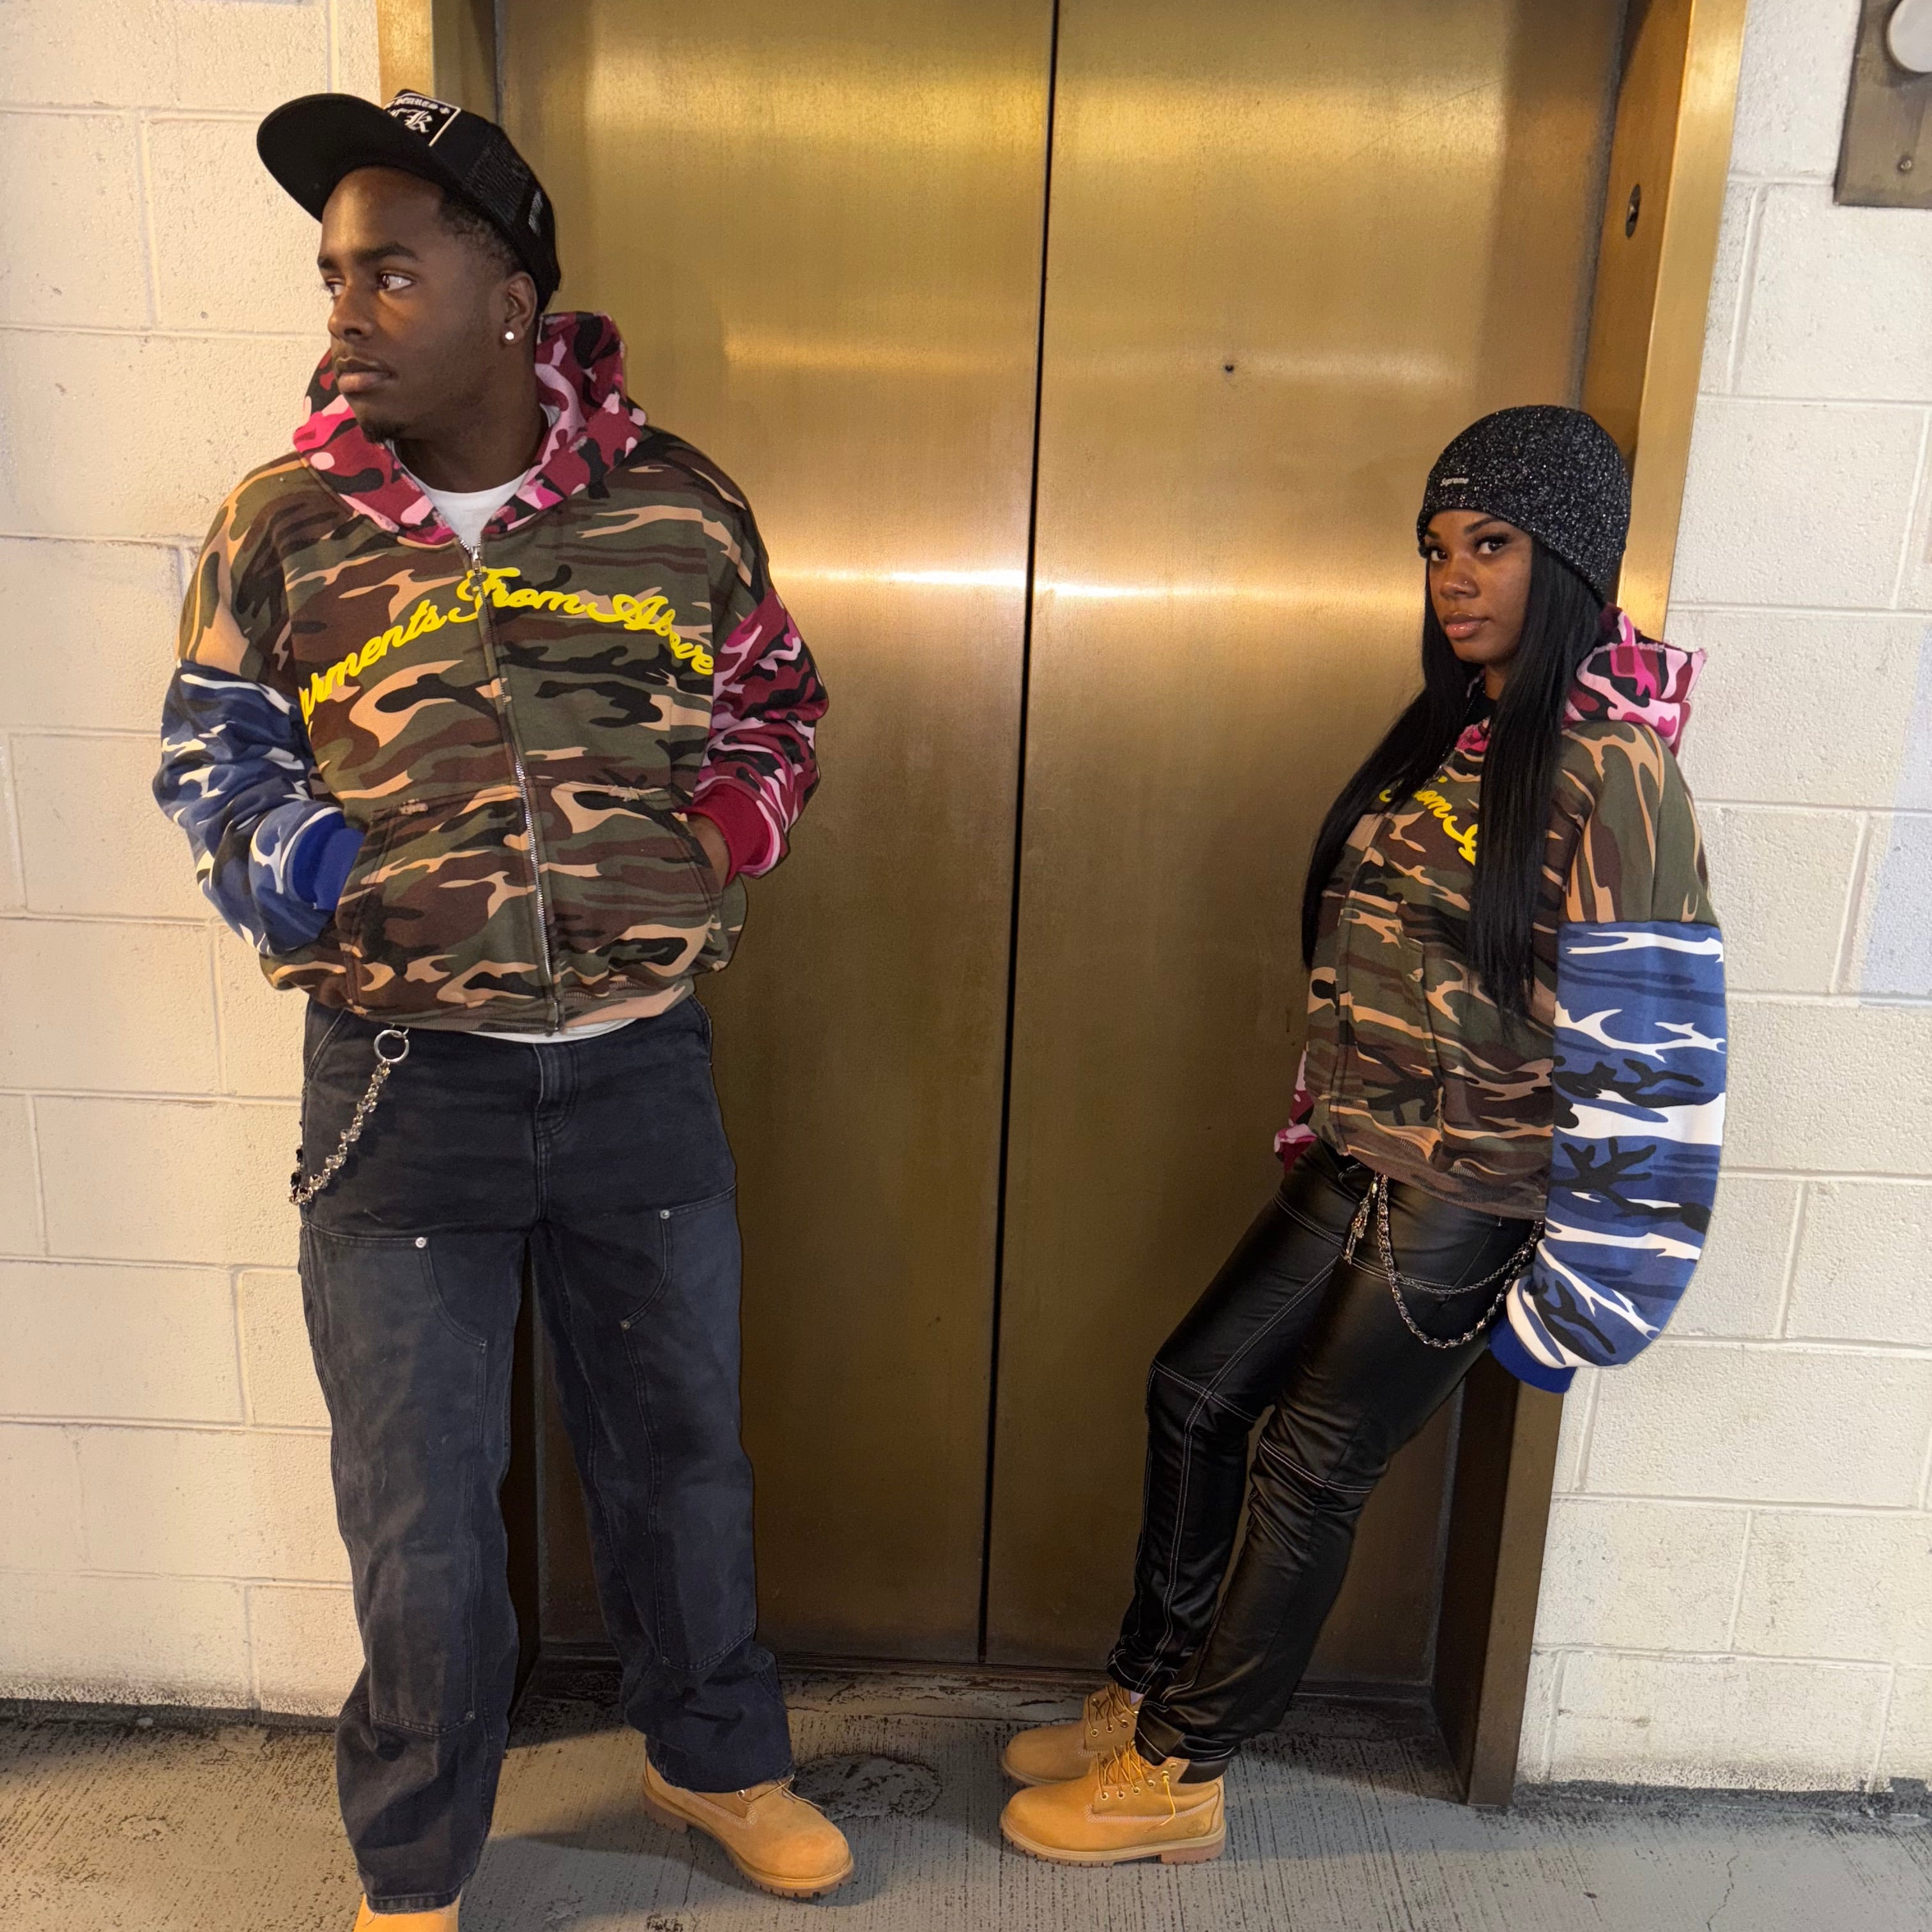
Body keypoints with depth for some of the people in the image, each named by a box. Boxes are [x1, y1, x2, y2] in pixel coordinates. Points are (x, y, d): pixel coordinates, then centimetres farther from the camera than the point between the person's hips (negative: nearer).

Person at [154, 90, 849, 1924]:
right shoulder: (282, 523, -2)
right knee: (419, 1508, 11)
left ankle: (714, 1758, 46)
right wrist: (322, 876, -10)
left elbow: (772, 711, 14)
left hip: (642, 1066, 2)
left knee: (678, 1447, 18)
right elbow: (212, 763, 9)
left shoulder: (680, 507, 0)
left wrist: (715, 848, -3)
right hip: (402, 1082, -1)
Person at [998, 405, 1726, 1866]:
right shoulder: (1451, 731, 9)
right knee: (1198, 1387, 14)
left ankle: (1179, 1776, 26)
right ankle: (1148, 1697, 34)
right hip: (1360, 1165, 8)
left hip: (1472, 1199, -8)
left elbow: (1649, 1050, -18)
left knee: (1311, 1470, 4)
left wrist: (1579, 1286, -15)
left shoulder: (1612, 772, -17)